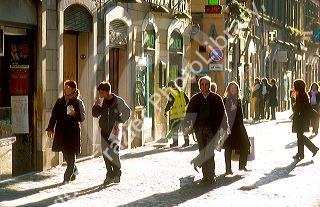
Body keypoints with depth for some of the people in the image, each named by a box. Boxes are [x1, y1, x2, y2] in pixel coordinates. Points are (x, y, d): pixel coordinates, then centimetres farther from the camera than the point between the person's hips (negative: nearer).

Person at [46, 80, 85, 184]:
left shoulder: (78, 102, 0)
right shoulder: (60, 101, 12)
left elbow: (82, 118, -3)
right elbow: (54, 116, 12)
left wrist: (74, 114, -22)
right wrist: (50, 128, 4)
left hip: (73, 132, -4)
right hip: (61, 132, 4)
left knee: (71, 155, -5)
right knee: (66, 155, 9)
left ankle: (67, 177, -1)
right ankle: (74, 171, 32)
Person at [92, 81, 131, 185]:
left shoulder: (118, 101, -6)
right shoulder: (101, 102, 5)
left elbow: (127, 112, 2)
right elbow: (95, 114, 12)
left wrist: (119, 122, -7)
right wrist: (96, 106, -7)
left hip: (115, 130, -4)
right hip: (104, 131, 4)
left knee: (114, 152, -7)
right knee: (105, 153, 2)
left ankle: (117, 173, 7)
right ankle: (110, 175, 10)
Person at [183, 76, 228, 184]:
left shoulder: (216, 98, 3)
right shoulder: (195, 99, 8)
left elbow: (222, 114, 4)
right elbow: (189, 114, 7)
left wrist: (225, 129, -1)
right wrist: (187, 127, -5)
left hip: (211, 129, -3)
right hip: (199, 129, 3)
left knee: (209, 152, -10)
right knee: (202, 153, 5)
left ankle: (210, 176, -5)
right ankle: (205, 176, 13)